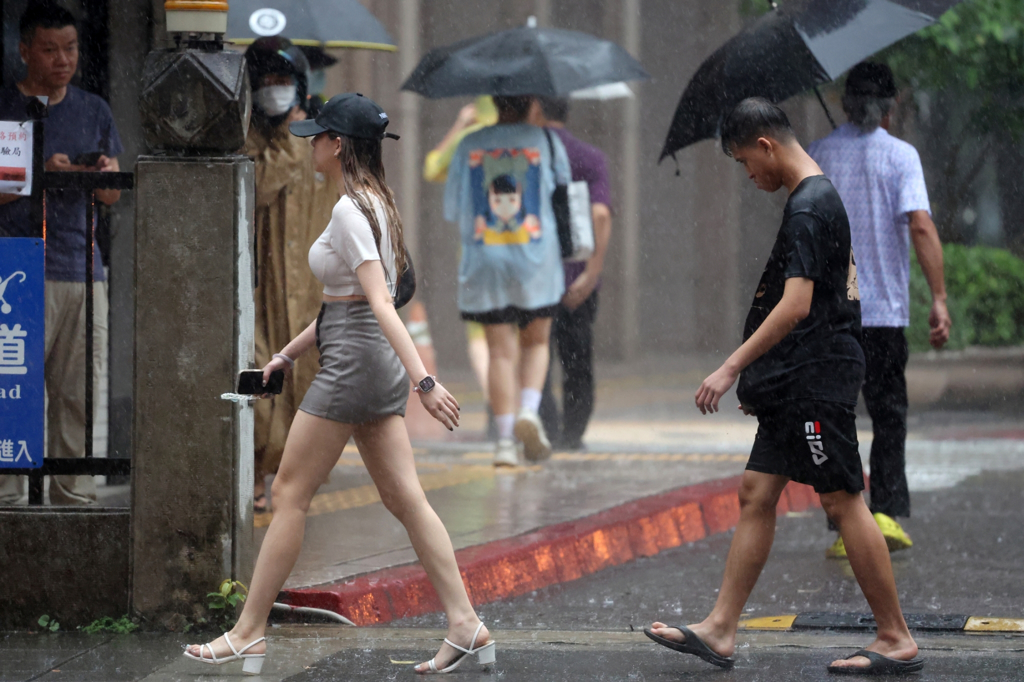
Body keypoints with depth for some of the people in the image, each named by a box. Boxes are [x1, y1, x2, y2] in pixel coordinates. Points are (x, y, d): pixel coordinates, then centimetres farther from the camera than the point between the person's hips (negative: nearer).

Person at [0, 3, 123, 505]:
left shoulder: (94, 112, 16)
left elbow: (111, 198, 17)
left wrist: (106, 175, -5)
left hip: (82, 269, 4)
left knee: (79, 391, 2)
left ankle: (74, 494, 8)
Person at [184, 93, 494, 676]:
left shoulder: (350, 211, -16)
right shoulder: (376, 203, 14)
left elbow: (381, 305, -25)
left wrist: (424, 381, -32)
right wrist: (290, 353, 28)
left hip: (353, 363, -10)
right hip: (379, 365, 10)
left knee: (291, 494, -1)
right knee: (406, 499, 6)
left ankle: (249, 635, 5)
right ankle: (466, 627, 0)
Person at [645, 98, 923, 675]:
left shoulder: (809, 209, -17)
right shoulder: (820, 197, 15)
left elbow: (796, 307, -24)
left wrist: (732, 368, -23)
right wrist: (754, 374, 25)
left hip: (818, 378, -11)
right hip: (796, 382, 11)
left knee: (844, 501, -7)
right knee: (757, 493, 9)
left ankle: (897, 641, -2)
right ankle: (720, 631, 11)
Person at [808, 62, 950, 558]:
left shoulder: (816, 157, 5)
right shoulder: (899, 155, -3)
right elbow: (920, 227, -15)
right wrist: (939, 298, -15)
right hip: (884, 310, -2)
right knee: (889, 417, 12)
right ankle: (886, 513, -2)